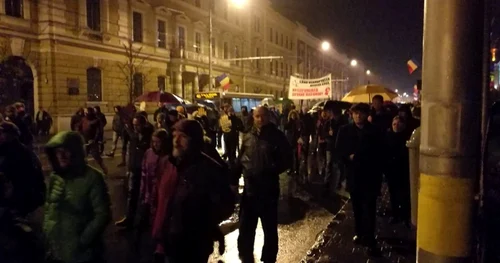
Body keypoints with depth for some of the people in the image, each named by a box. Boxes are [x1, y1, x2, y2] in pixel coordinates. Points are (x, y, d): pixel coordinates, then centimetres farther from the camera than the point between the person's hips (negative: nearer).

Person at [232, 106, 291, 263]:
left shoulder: (277, 137, -8)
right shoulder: (248, 137, 6)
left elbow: (286, 161, -7)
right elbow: (240, 160, 11)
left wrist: (271, 171, -17)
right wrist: (234, 180, 9)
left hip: (268, 189, -4)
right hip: (249, 188, 4)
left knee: (270, 228, 12)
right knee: (245, 227, 14)